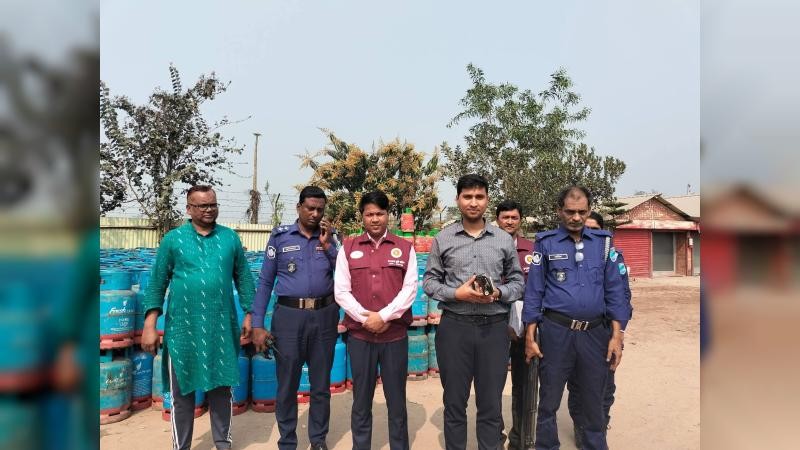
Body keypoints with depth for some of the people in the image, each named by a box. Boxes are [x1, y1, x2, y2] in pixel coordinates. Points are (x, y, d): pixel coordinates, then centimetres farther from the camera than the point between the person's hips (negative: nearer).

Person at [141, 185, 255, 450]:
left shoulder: (231, 238, 4)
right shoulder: (173, 239, 0)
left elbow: (244, 278, 8)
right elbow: (157, 283, 0)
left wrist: (248, 314, 5)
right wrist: (150, 325, -5)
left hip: (222, 327, 1)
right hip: (183, 328, -1)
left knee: (221, 388, 12)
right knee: (182, 391, 10)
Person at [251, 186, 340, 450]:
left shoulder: (330, 238, 7)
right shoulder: (280, 236, 1)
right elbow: (265, 282, 1)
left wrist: (328, 246, -10)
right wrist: (257, 324, -4)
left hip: (325, 316, 2)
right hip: (289, 316, -2)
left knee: (321, 384, 13)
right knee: (287, 386, 8)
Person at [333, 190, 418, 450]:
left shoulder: (405, 248, 4)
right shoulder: (348, 248, 6)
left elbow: (410, 289, -4)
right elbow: (341, 291, 0)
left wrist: (383, 316, -13)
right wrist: (365, 318, -11)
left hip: (395, 334, 0)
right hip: (359, 334, 1)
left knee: (397, 399, 9)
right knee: (361, 399, 11)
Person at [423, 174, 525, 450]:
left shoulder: (504, 240, 4)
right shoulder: (443, 239, 2)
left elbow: (517, 281, 9)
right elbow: (429, 281, 3)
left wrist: (498, 292, -11)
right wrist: (457, 293, -13)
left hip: (494, 326, 1)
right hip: (454, 326, 0)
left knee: (491, 402, 10)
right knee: (454, 400, 13)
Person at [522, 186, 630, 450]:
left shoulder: (603, 242, 6)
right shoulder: (546, 243, 0)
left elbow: (614, 290, 6)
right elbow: (534, 290, -1)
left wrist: (616, 335, 0)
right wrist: (530, 337, -4)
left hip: (595, 332, 2)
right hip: (556, 331, -2)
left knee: (594, 401, 14)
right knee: (549, 400, 10)